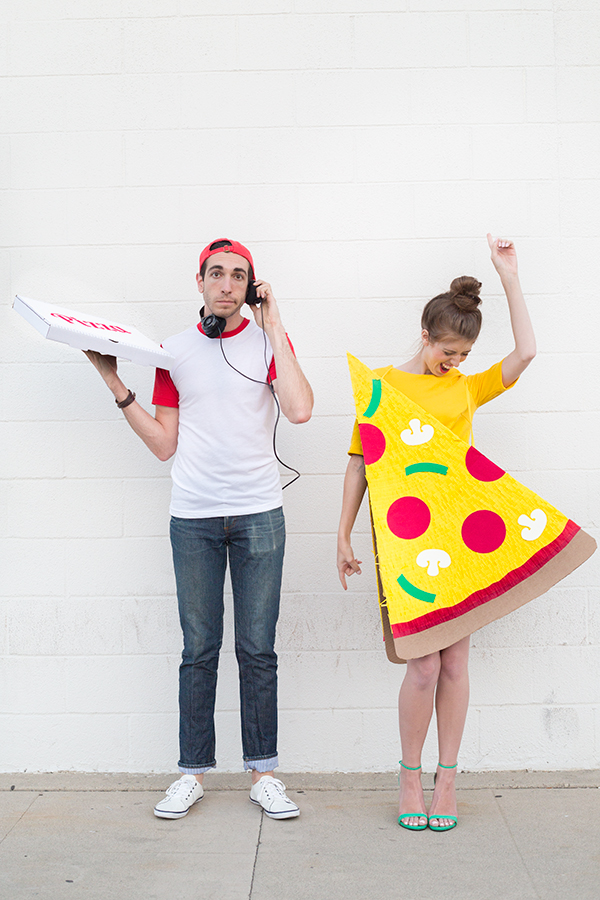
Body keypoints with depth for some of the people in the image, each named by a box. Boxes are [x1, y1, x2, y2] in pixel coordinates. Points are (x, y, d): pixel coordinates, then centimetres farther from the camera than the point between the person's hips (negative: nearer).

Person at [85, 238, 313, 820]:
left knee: (257, 650, 4)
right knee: (198, 650, 5)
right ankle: (192, 773, 17)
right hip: (193, 518, 1)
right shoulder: (176, 352, 9)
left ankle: (263, 773, 14)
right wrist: (117, 386, 1)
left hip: (258, 515, -1)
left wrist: (273, 327, -8)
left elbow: (299, 410, -13)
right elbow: (164, 444, 9)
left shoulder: (269, 341, 5)